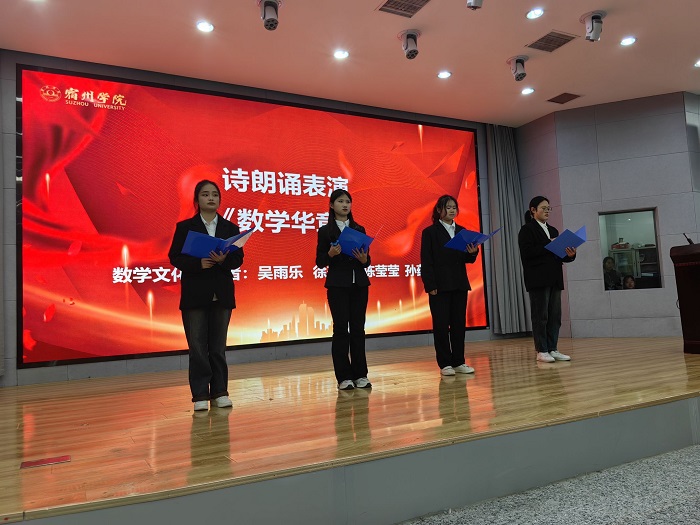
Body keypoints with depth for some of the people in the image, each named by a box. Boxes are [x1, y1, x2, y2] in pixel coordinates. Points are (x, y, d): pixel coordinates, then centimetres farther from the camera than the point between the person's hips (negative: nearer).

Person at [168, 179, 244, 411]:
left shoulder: (230, 228, 9)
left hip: (222, 294, 2)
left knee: (218, 346, 8)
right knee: (197, 346, 1)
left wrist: (224, 260, -19)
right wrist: (198, 264, -19)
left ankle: (220, 392, 16)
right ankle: (200, 395, 9)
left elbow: (238, 258, 2)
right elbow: (175, 257, -3)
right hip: (195, 294, -2)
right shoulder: (185, 227, 4)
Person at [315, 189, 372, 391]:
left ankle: (360, 375, 13)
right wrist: (330, 254, -19)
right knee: (341, 329, -2)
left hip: (359, 283, 3)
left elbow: (367, 261, 11)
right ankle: (344, 377, 6)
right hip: (337, 284, -3)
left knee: (358, 328, 5)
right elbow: (320, 262, 0)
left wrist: (364, 259, -11)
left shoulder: (359, 229, 11)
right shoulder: (325, 231, 1)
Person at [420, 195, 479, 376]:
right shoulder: (430, 232, -1)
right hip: (440, 285, -5)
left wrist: (472, 253, -9)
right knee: (441, 325, 0)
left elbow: (467, 259, 14)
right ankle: (445, 364, 8)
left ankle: (459, 362, 16)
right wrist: (430, 286, -14)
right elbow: (426, 262, -6)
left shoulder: (461, 231, 13)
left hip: (459, 285, 5)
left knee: (459, 324, 7)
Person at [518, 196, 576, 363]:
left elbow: (558, 255, 18)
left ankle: (552, 349, 13)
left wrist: (569, 255, -2)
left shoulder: (553, 230, 19)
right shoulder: (527, 230, -2)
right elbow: (527, 253, -15)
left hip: (554, 279, 7)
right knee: (540, 316, -3)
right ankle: (541, 351, 4)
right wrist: (548, 245, -16)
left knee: (555, 316, 7)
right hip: (538, 280, -7)